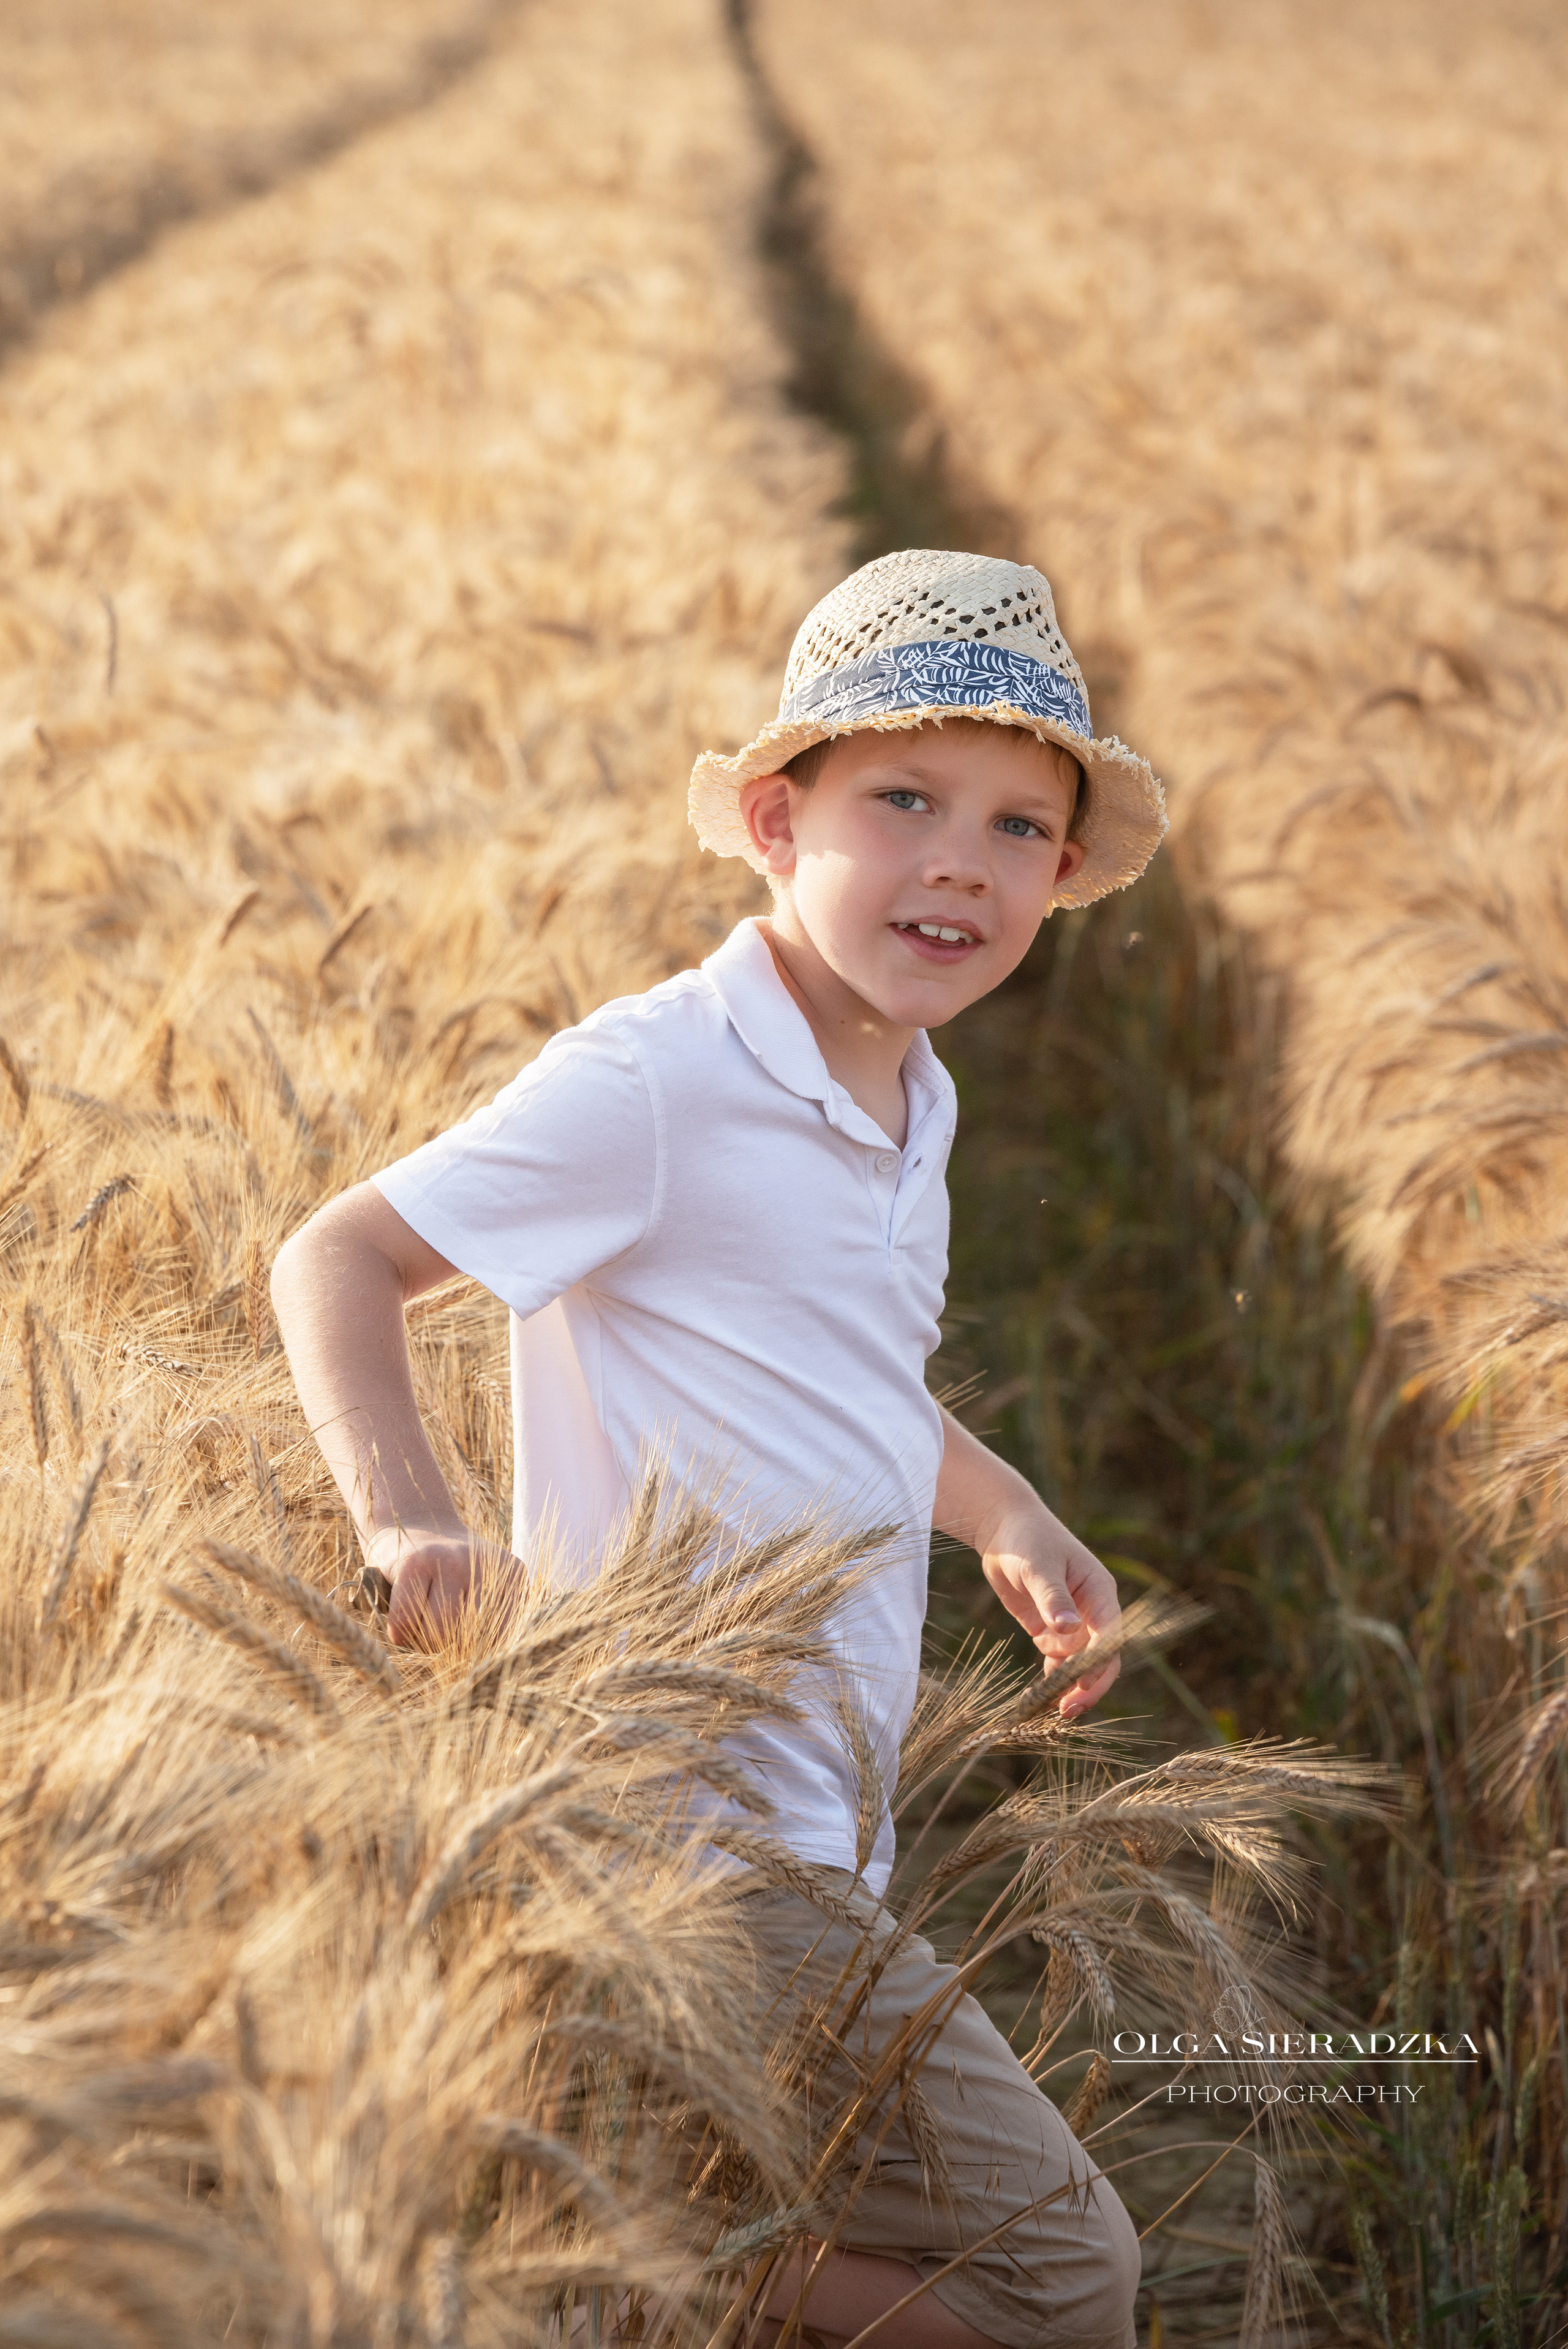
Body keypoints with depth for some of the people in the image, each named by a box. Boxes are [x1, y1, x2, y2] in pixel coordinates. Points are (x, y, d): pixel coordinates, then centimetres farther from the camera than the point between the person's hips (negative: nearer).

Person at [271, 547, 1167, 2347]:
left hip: (815, 1835, 9)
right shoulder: (653, 1084, -15)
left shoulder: (910, 1105, 12)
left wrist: (1004, 1521, 16)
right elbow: (335, 1260, -14)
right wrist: (403, 1516, -28)